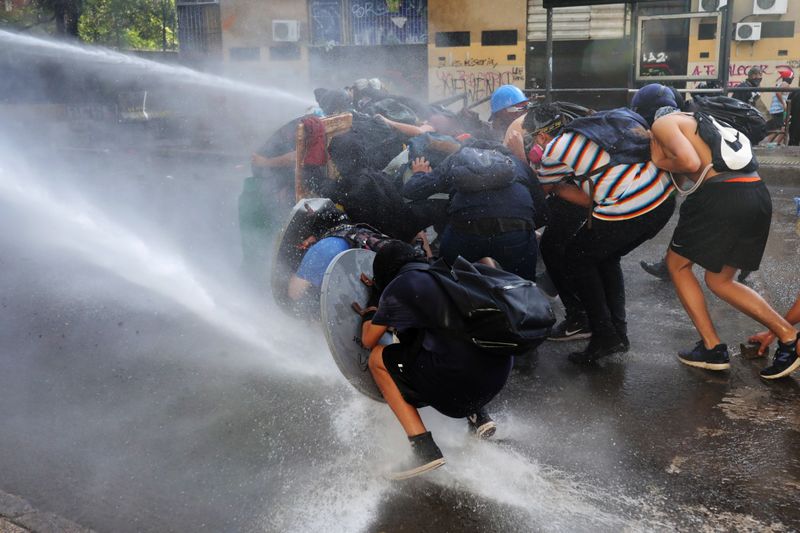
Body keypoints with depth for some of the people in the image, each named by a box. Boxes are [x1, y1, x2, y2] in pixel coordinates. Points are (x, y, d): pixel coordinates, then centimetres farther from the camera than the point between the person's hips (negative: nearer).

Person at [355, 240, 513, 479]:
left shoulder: (397, 288, 5)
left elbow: (369, 342, 15)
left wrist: (369, 316, 38)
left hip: (460, 376, -7)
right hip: (502, 366, 7)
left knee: (378, 359, 11)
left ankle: (425, 450, 2)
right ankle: (478, 416, 23)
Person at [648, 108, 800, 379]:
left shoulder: (662, 124, 3)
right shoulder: (693, 120, 31)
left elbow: (690, 162, -14)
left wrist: (661, 163, 3)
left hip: (723, 196, -8)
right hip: (759, 195, 8)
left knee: (677, 263, 14)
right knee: (719, 280, 20)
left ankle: (712, 348, 12)